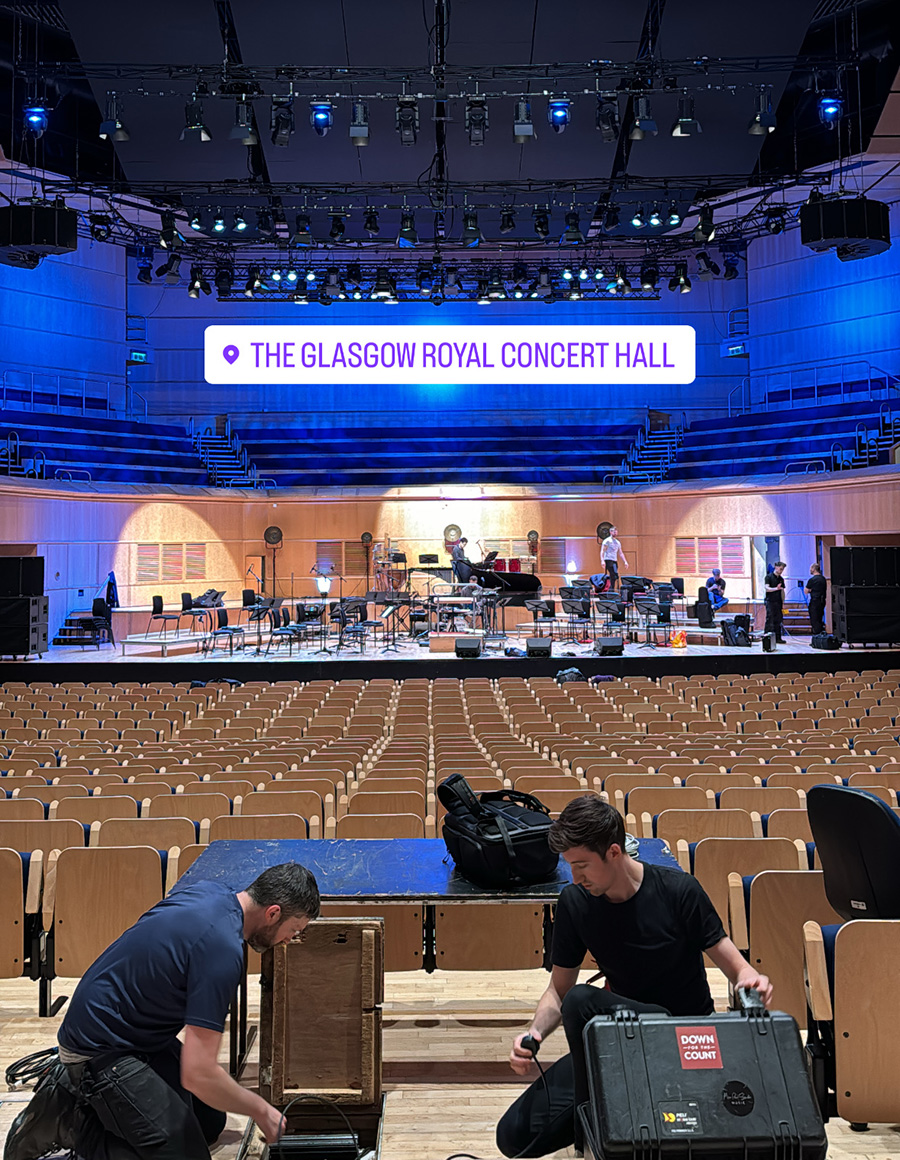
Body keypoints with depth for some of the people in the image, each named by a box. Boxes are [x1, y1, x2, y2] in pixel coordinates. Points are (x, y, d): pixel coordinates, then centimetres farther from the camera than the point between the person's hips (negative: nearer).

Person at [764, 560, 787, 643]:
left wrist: (783, 603, 14)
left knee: (778, 621, 5)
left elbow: (782, 592, 19)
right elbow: (767, 588, -15)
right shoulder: (769, 577, -3)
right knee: (770, 620, -7)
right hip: (770, 601, -6)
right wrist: (776, 589, -33)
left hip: (778, 602, 6)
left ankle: (778, 638, 10)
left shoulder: (781, 579, 15)